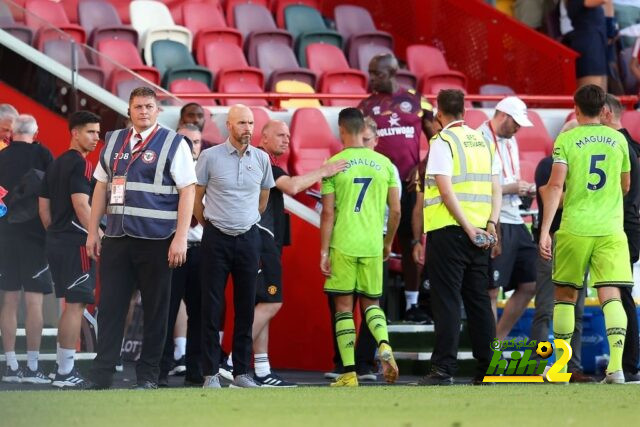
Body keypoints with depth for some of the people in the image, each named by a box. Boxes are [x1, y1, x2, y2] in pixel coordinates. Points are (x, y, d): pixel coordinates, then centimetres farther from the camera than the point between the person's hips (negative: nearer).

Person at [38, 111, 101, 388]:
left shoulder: (55, 165, 16)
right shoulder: (81, 164, -12)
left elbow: (44, 207, 18)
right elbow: (81, 205, -20)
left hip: (56, 242, 9)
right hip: (77, 243, -9)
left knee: (70, 305, 16)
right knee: (75, 305, -7)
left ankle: (64, 368, 18)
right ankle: (65, 373, -8)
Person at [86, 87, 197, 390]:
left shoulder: (173, 144, -2)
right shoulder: (114, 142, 12)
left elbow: (187, 191, -6)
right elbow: (101, 187, 17)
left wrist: (180, 239, -13)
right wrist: (92, 232, 13)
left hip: (155, 240, -4)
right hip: (116, 238, 4)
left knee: (155, 309, 3)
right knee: (110, 306, 2)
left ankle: (148, 375, 11)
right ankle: (101, 375, 5)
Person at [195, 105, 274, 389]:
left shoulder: (261, 159, 5)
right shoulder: (210, 157, -5)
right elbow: (196, 198, 4)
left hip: (248, 238, 3)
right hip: (217, 238, -3)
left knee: (246, 307, 5)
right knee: (212, 307, -3)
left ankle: (241, 371, 11)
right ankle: (211, 373, -1)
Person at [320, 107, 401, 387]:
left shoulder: (334, 164, -4)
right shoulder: (384, 164, 6)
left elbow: (328, 213, -6)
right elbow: (396, 211, 8)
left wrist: (323, 251, -1)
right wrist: (388, 242, 22)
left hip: (342, 245, -3)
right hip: (372, 246, 3)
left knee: (343, 306, 5)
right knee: (371, 303, 14)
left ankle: (349, 373, 0)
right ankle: (384, 346, -15)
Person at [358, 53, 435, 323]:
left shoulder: (416, 102, 5)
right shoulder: (367, 106, 5)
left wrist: (421, 167, -3)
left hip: (409, 182, 1)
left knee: (410, 242, 6)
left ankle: (412, 304, 13)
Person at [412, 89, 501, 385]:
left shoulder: (442, 142, -6)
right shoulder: (484, 142, 14)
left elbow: (446, 190, -14)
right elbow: (496, 189, 8)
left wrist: (468, 227, -13)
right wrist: (491, 225, 0)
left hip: (448, 230, -6)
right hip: (480, 232, 6)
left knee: (446, 301, -5)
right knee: (479, 301, 10)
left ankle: (443, 369, -9)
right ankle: (487, 369, 8)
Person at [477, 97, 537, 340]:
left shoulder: (510, 140, 17)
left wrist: (524, 189, 6)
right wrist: (510, 188, -16)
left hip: (515, 221, 9)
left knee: (529, 285, 11)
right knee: (491, 290, -5)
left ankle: (499, 339, 21)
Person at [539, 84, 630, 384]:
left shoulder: (566, 140, -2)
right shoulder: (618, 140, 8)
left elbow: (556, 185, -11)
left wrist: (545, 230, -13)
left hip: (574, 229, -2)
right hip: (611, 229, 2)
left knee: (565, 295, 12)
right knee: (610, 295, -4)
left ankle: (561, 366, 14)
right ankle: (616, 367, -19)